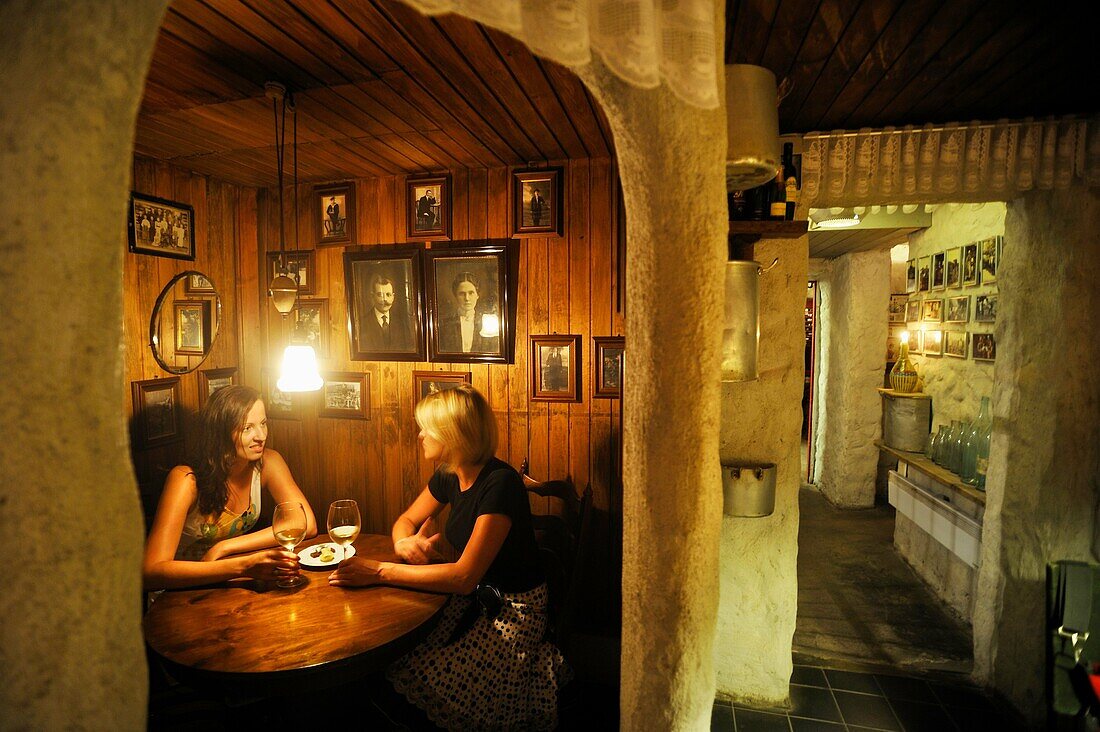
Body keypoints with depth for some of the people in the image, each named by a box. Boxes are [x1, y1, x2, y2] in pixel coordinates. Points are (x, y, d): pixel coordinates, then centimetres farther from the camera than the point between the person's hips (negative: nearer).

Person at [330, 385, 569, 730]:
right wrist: (403, 543, -12)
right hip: (474, 598, 8)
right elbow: (406, 520, 12)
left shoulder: (500, 482, -26)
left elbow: (465, 576, -29)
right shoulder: (448, 476, -1)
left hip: (513, 608, -7)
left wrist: (381, 571, -25)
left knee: (421, 679, -18)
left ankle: (537, 675, 5)